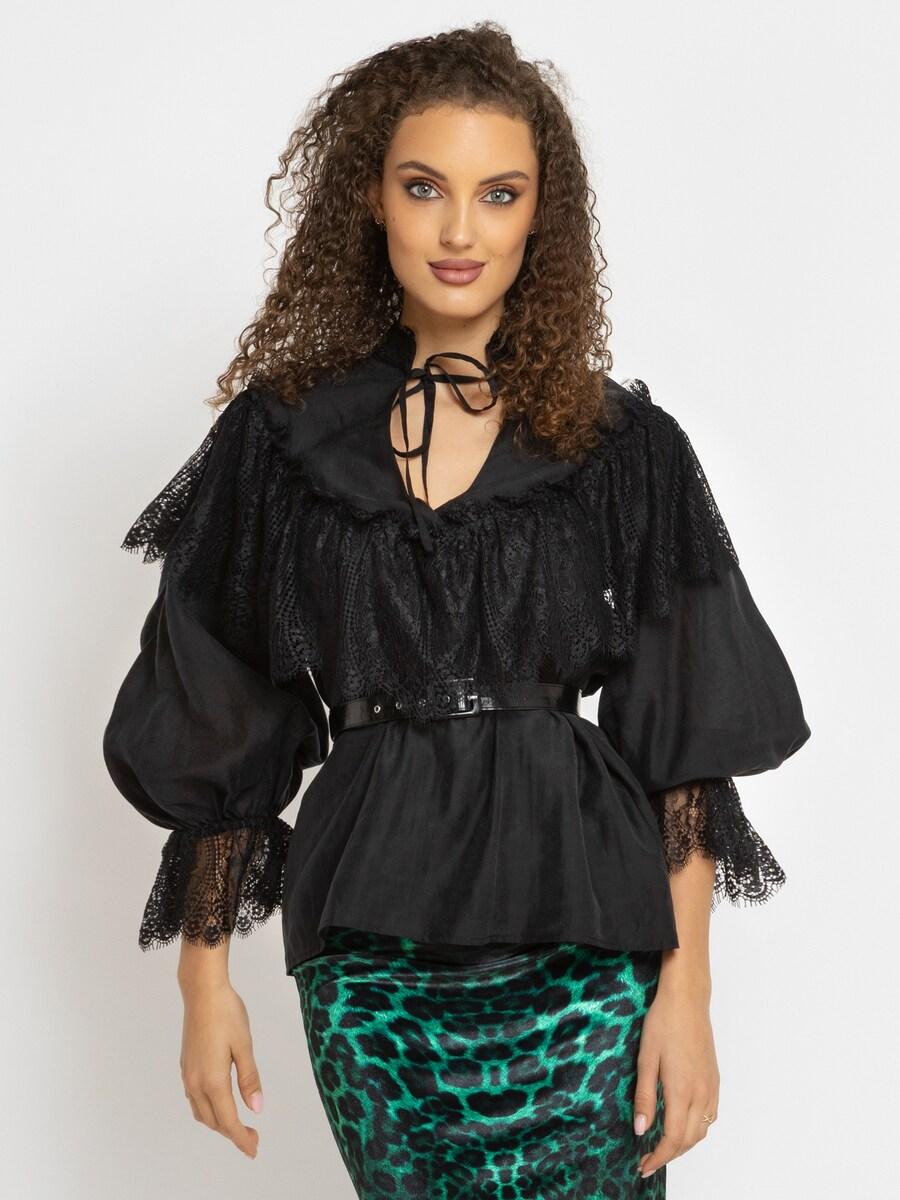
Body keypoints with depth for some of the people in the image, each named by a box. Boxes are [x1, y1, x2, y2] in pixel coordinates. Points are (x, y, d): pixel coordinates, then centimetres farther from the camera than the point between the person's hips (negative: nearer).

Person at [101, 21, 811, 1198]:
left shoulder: (624, 447, 1)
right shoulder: (281, 437, 3)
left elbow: (681, 743, 0)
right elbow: (217, 729, 5)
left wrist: (687, 985, -6)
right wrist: (205, 975, 4)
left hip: (576, 942, -1)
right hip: (366, 951, 1)